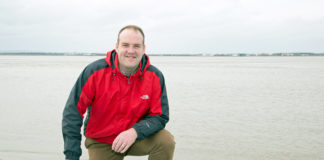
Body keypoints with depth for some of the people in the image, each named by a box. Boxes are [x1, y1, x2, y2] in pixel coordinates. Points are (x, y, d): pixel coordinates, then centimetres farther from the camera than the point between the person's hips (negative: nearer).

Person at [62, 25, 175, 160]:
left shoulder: (155, 76, -13)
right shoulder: (95, 72, -18)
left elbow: (160, 116, -10)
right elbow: (72, 112, -16)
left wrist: (135, 132, -30)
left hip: (137, 137, 1)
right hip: (100, 141, 0)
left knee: (166, 141, -23)